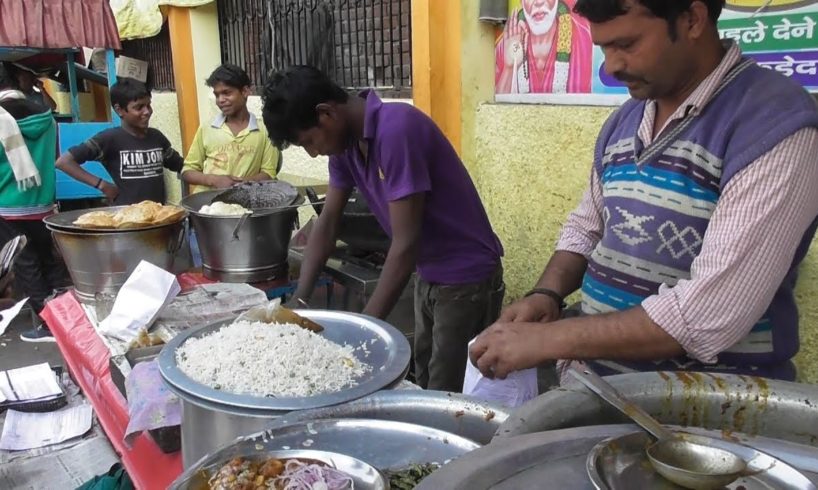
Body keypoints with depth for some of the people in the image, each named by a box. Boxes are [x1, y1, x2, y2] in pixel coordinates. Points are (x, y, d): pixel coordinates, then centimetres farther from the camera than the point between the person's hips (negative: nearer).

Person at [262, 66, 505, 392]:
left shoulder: (396, 129, -27)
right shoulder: (346, 140, -2)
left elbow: (405, 243, -28)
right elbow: (327, 224, 4)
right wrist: (299, 300, -2)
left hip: (466, 279, -8)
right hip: (429, 277, 8)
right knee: (423, 387, 18)